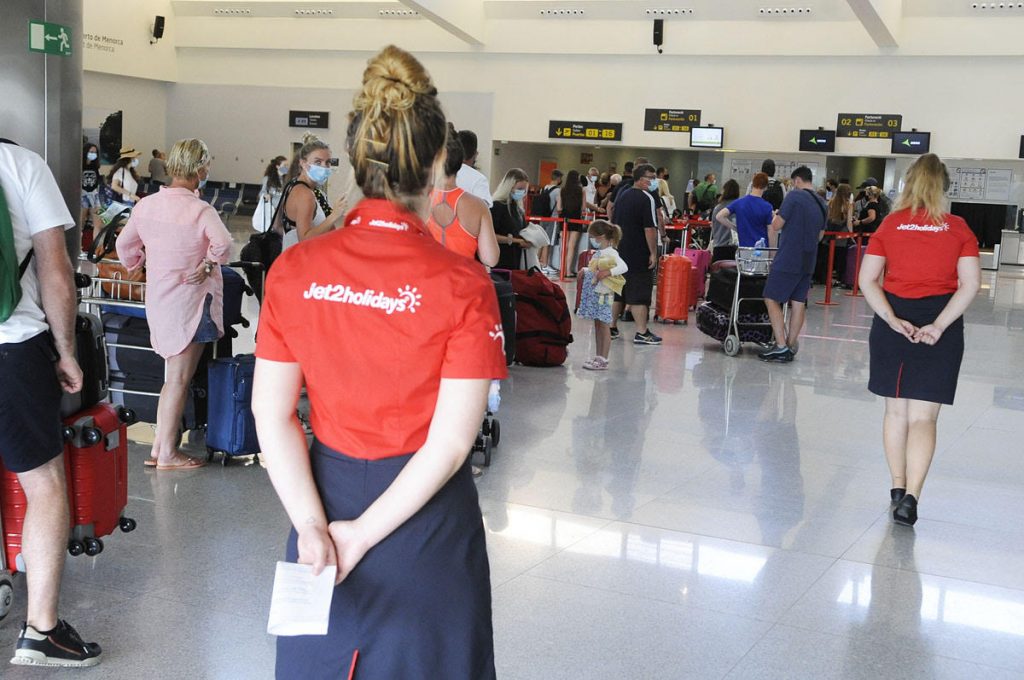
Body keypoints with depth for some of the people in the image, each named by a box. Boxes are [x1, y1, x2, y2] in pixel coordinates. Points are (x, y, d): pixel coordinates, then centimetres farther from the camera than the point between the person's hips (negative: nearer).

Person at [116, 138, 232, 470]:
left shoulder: (146, 204, 2)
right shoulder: (201, 210, -16)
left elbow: (124, 244, 12)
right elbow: (222, 243, -32)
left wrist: (136, 266, 28)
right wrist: (207, 265, -16)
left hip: (157, 299, 6)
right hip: (190, 300, -6)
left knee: (172, 375, 19)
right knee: (179, 379, 1)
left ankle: (159, 446, 21)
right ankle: (167, 454, 6)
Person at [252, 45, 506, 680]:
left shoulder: (295, 269, -7)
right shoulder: (462, 283, -16)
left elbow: (273, 414, -7)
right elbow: (451, 441, -18)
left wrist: (312, 525, -9)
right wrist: (363, 534, -13)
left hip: (327, 492, 3)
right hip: (425, 518, -3)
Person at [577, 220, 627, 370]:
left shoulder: (611, 253, -13)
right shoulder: (598, 252, 14)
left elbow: (624, 267, -25)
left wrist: (608, 272, -32)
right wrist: (585, 271, 10)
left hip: (603, 294, -9)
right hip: (594, 294, 9)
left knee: (604, 326, -5)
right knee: (597, 325, 13)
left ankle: (603, 360, -3)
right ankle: (598, 357, 20)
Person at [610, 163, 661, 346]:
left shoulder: (622, 195, 13)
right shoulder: (647, 198, -14)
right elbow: (650, 229, -19)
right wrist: (653, 253, -14)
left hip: (620, 251, 8)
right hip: (639, 254, -8)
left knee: (618, 291, 15)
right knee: (640, 293, -6)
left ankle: (611, 327, 21)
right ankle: (642, 332, -5)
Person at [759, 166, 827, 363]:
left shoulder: (794, 196, -11)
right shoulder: (822, 204, 12)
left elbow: (776, 226, -10)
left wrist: (776, 218, 10)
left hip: (788, 259, -7)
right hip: (808, 261, 7)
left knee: (772, 299, -1)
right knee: (798, 303, 9)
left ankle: (781, 346, -8)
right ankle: (790, 346, 13)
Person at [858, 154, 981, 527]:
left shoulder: (890, 225, 2)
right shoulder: (958, 228, 1)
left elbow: (867, 279, -5)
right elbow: (970, 284, -8)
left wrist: (892, 320, -9)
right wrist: (939, 325, -11)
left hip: (894, 321, 1)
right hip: (940, 324, -1)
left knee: (896, 410, 16)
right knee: (923, 416, -1)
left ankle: (898, 487, 24)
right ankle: (910, 496, -13)